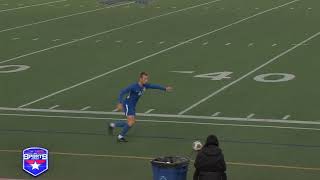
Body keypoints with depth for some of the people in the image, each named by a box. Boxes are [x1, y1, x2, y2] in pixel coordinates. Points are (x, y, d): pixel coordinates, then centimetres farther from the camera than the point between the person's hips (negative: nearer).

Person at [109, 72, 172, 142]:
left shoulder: (145, 86, -3)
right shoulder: (133, 86, -25)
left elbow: (154, 86, 13)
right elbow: (122, 92, -29)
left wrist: (165, 89, 17)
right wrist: (120, 103, -41)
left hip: (132, 106, 8)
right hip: (127, 105, -8)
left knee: (131, 122, 11)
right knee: (131, 122, -17)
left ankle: (112, 125, 26)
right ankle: (120, 136, 0)